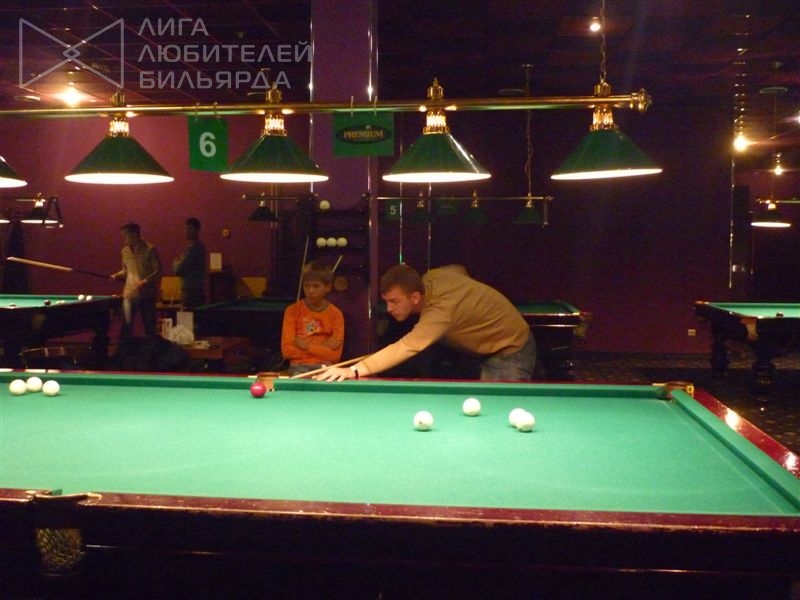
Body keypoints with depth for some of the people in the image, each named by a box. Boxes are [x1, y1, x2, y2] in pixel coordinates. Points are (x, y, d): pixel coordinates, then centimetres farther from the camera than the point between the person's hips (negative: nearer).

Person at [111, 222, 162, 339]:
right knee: (126, 324, -3)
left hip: (147, 294, -4)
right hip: (129, 294, 4)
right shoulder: (125, 251, 10)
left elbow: (157, 271, -8)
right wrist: (118, 275, 1)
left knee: (149, 325, 5)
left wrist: (145, 282, -20)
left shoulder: (150, 249, -6)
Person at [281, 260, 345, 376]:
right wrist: (322, 348, -10)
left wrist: (307, 346, -12)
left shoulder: (336, 314, 1)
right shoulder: (292, 311, 1)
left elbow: (335, 355, -4)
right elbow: (286, 350, -6)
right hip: (300, 366, -1)